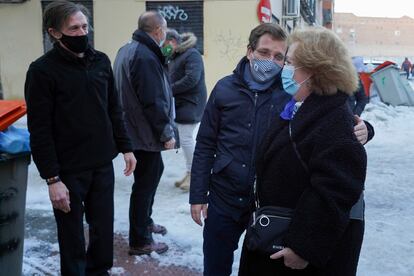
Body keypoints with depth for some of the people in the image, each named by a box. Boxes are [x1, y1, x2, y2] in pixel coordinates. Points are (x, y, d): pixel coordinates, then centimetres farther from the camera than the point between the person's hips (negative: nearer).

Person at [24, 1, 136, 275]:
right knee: (72, 236, 9)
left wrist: (125, 147, 9)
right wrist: (52, 178, -15)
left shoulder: (101, 61, 5)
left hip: (103, 165, 5)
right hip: (68, 170, -4)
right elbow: (40, 131, -13)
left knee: (104, 229, 14)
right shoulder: (42, 70, -11)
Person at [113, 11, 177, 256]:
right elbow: (153, 102, -26)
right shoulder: (146, 57, -22)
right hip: (145, 133, -10)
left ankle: (145, 221, 38)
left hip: (134, 129, 10)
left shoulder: (128, 50, 11)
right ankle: (140, 241, 11)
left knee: (153, 172, 24)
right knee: (145, 182, 0)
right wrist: (166, 133, -17)